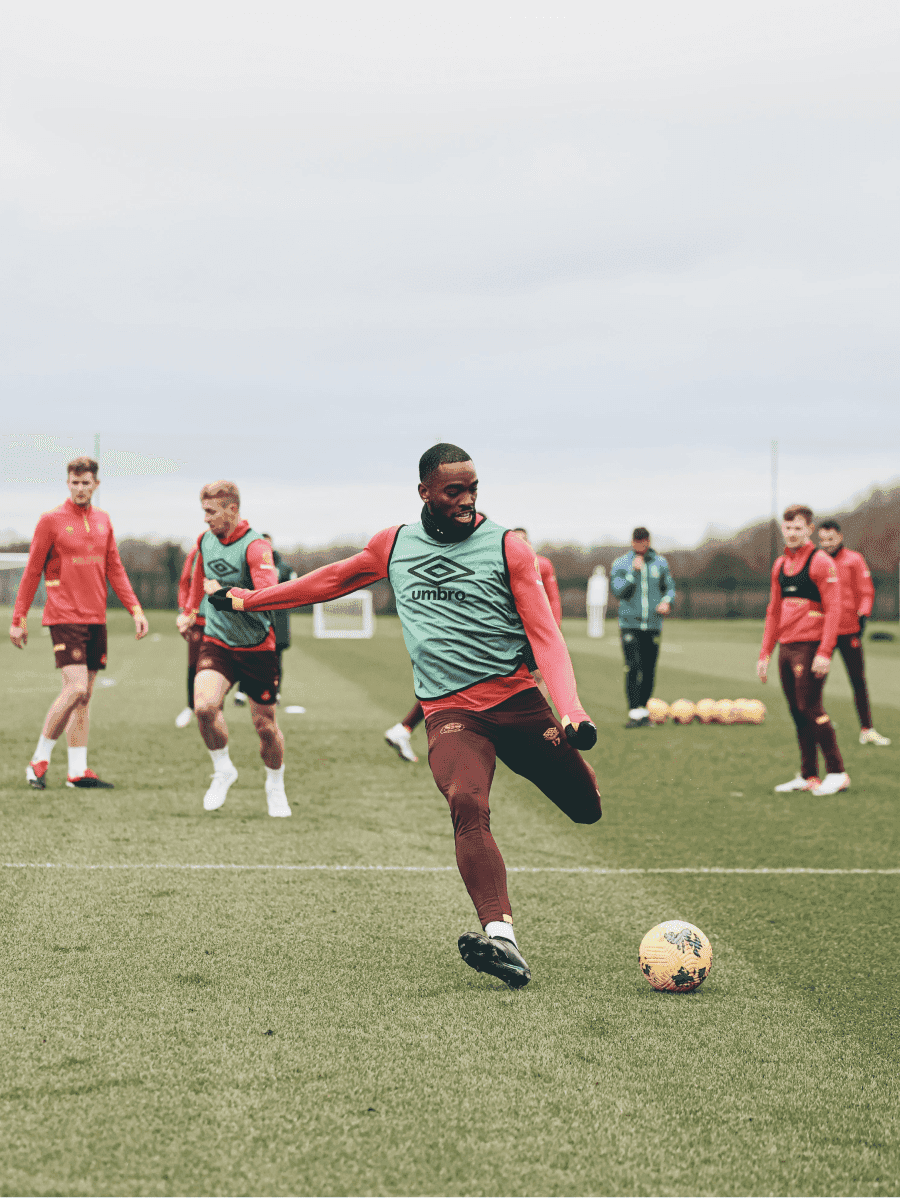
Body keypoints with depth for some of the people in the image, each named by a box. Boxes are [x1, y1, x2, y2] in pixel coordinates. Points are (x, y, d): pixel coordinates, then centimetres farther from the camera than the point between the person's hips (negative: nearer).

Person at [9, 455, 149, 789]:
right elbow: (32, 573, -2)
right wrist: (18, 618, -3)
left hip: (96, 618, 6)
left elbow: (114, 569, 15)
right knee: (76, 688, -17)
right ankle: (39, 761, -3)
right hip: (64, 616, -6)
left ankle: (78, 771, 10)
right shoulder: (51, 520, -5)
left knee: (85, 695, 7)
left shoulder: (102, 520, 11)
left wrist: (135, 609, 6)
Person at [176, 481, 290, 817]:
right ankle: (223, 770, 3)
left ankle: (276, 788, 30)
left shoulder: (256, 547, -19)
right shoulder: (205, 540, 2)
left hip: (257, 647, -4)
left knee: (265, 724, 5)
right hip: (216, 642, 4)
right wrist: (190, 610, 35)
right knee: (204, 705, -21)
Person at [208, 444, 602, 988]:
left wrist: (571, 706, -20)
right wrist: (249, 599, 33)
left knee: (588, 809, 2)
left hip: (517, 699, 0)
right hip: (450, 712, 0)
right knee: (468, 805, -29)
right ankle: (503, 940, -43)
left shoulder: (508, 547, 2)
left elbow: (545, 633, -4)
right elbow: (332, 580, 28)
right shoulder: (394, 545, 11)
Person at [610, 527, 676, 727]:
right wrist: (634, 572, -15)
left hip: (653, 624, 3)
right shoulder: (620, 564, 2)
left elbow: (670, 587, 18)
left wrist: (667, 601, -2)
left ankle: (643, 708, 18)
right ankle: (635, 712, -15)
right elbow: (618, 590, -7)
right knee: (633, 667, -15)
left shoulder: (660, 563, 10)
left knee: (649, 670, 5)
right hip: (630, 623, -3)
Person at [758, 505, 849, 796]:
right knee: (797, 712, 7)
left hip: (810, 648, -7)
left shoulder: (821, 562, -7)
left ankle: (837, 773, -2)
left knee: (810, 709, -9)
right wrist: (765, 654, 16)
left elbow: (833, 609, -12)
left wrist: (824, 652, -20)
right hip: (786, 648, 7)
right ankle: (808, 776, 13)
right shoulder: (780, 565, 15)